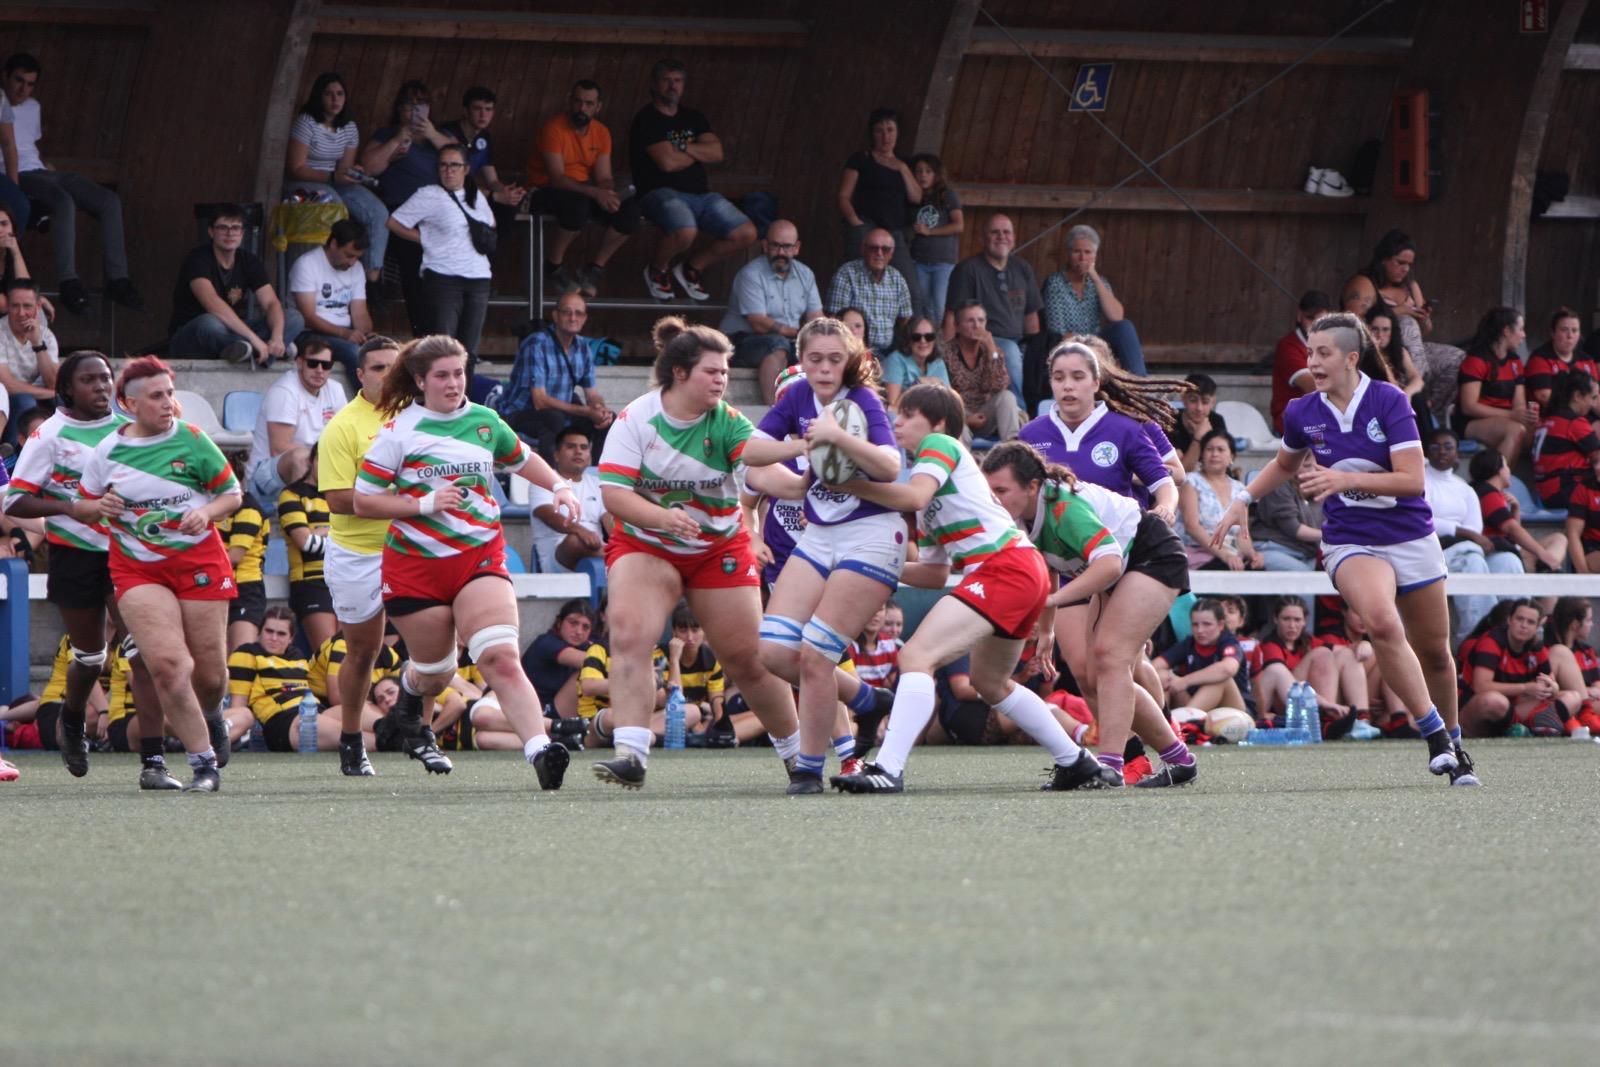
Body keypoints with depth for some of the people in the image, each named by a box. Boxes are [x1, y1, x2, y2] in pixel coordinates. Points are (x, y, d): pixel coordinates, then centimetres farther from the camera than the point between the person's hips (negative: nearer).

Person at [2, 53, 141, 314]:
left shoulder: (33, 107, 24)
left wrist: (48, 167, 13)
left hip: (40, 172, 8)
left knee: (110, 201, -10)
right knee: (64, 202, -38)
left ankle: (117, 280, -13)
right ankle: (68, 282, -39)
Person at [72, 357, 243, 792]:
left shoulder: (192, 441, -3)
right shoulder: (106, 451, 1)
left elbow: (232, 493, 6)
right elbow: (81, 507, 12)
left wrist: (207, 512, -14)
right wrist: (98, 508, -10)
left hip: (199, 561, 0)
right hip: (137, 570, 0)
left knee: (209, 675, 2)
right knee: (168, 665, -19)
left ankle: (210, 717, 40)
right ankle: (204, 763, -10)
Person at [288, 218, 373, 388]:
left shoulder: (356, 269, 14)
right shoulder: (307, 264, -7)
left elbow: (360, 315, 8)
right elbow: (308, 317, -15)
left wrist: (368, 337, -15)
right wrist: (344, 333, -27)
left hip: (346, 334, 6)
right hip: (310, 335, -6)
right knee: (353, 351, -34)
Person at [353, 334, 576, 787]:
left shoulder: (484, 422, 9)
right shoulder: (399, 431, -3)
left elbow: (522, 459, 30)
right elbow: (362, 501, -6)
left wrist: (559, 486, 13)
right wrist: (425, 503, -16)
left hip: (480, 556, 1)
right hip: (416, 561, -1)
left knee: (501, 657, -20)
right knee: (435, 672, 9)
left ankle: (539, 750, -34)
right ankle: (407, 700, 48)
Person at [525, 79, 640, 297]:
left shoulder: (601, 133, 6)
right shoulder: (554, 128, -15)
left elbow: (604, 178, 4)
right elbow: (557, 178, -23)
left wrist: (608, 193, -21)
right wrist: (595, 193, -34)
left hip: (582, 193, 6)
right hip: (544, 193, -6)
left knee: (629, 210, -17)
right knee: (578, 205, -40)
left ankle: (594, 269, -4)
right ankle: (553, 268, -18)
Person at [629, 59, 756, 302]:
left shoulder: (693, 118, 18)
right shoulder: (646, 120, -4)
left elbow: (717, 154, 4)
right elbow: (667, 162, -15)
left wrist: (683, 148, -9)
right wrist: (699, 153, 3)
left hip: (700, 194, 7)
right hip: (661, 192, -7)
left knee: (746, 234, -8)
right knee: (685, 231, -38)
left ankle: (691, 266, 13)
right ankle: (656, 270, -3)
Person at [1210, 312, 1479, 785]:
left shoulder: (1389, 401, -13)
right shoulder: (1302, 413, -3)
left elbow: (1413, 480, -20)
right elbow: (1285, 464, 20)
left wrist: (1346, 480, -28)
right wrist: (1242, 501, 11)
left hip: (1410, 537, 0)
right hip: (1350, 542, 0)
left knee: (1435, 654, 10)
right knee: (1382, 622, -30)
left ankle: (1453, 742, 35)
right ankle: (1434, 733, -23)